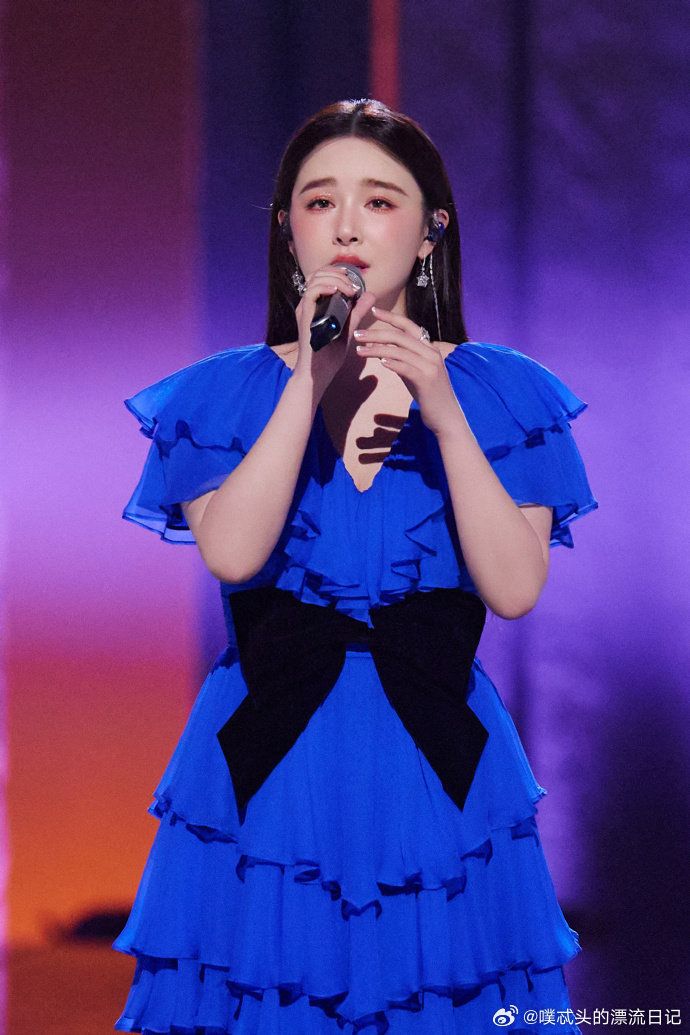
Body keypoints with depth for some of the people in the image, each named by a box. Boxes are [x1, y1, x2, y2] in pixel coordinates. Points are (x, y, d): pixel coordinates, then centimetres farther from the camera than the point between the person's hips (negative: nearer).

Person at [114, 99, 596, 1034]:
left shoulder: (500, 393, 4)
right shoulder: (223, 394, 4)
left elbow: (514, 587, -10)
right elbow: (231, 553, -15)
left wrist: (442, 414, -17)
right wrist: (312, 383, -16)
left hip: (439, 771, 0)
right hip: (265, 773, 0)